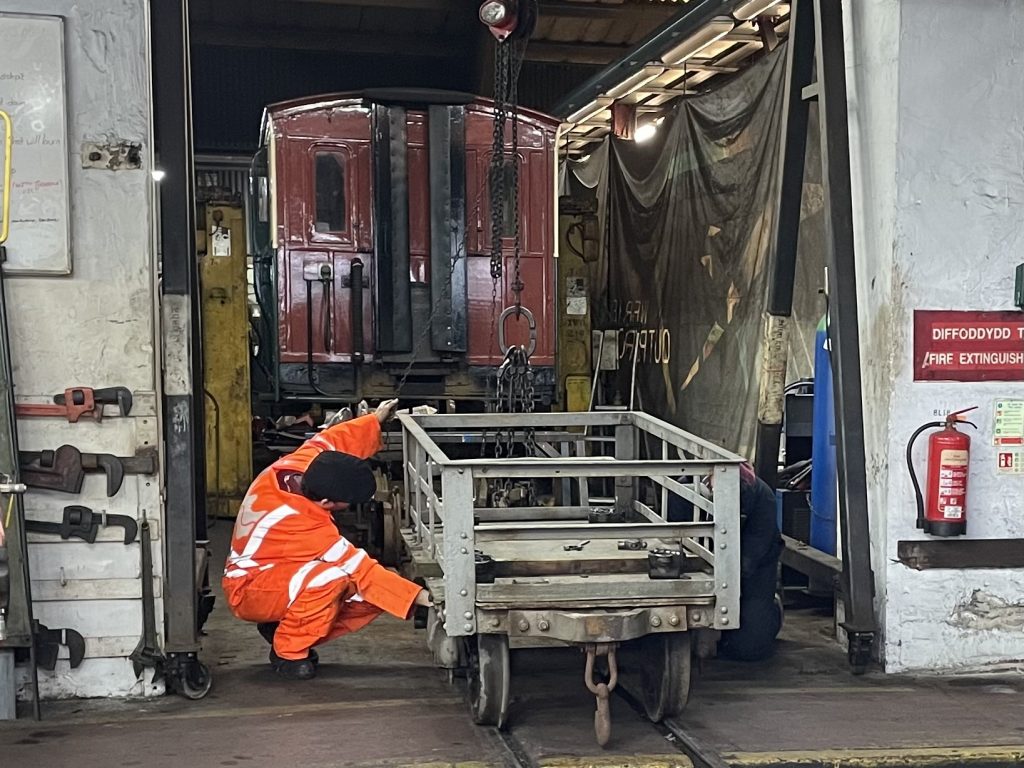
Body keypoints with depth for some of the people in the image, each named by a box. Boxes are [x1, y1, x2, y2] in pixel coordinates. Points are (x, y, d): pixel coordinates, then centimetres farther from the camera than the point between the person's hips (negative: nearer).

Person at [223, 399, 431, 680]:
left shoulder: (293, 466, -17)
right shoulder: (303, 525, -36)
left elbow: (327, 441, 7)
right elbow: (359, 568, -33)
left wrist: (375, 420, 7)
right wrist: (420, 597, -30)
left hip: (280, 576, 9)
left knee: (372, 597, -5)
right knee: (330, 576, -38)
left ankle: (281, 626, 9)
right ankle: (289, 651, -16)